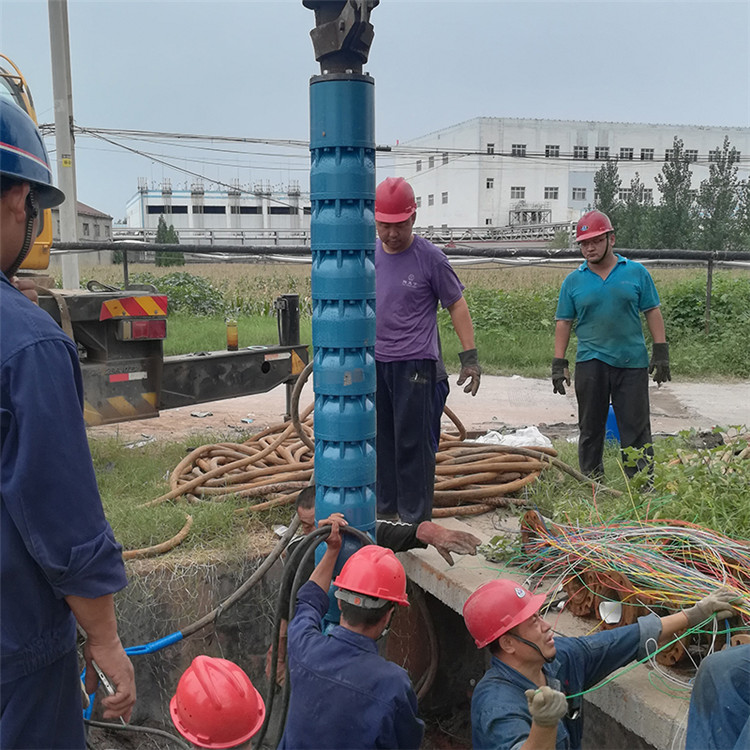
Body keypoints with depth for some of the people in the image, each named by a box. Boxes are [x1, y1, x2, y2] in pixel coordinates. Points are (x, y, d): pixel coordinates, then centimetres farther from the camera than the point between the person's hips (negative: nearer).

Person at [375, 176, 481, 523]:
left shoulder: (430, 258, -6)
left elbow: (457, 305, -1)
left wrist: (470, 356, -7)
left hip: (414, 362, -5)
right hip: (375, 361, 5)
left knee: (413, 442, -3)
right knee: (381, 438, 12)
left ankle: (415, 518, 6)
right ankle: (384, 508, 25)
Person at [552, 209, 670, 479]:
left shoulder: (636, 272, 4)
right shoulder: (573, 280, 6)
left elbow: (652, 313, 6)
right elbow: (564, 323, 7)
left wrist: (661, 353, -1)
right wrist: (559, 364, 1)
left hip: (632, 362, -1)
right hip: (591, 363, 1)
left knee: (635, 427, 2)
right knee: (590, 428, 8)